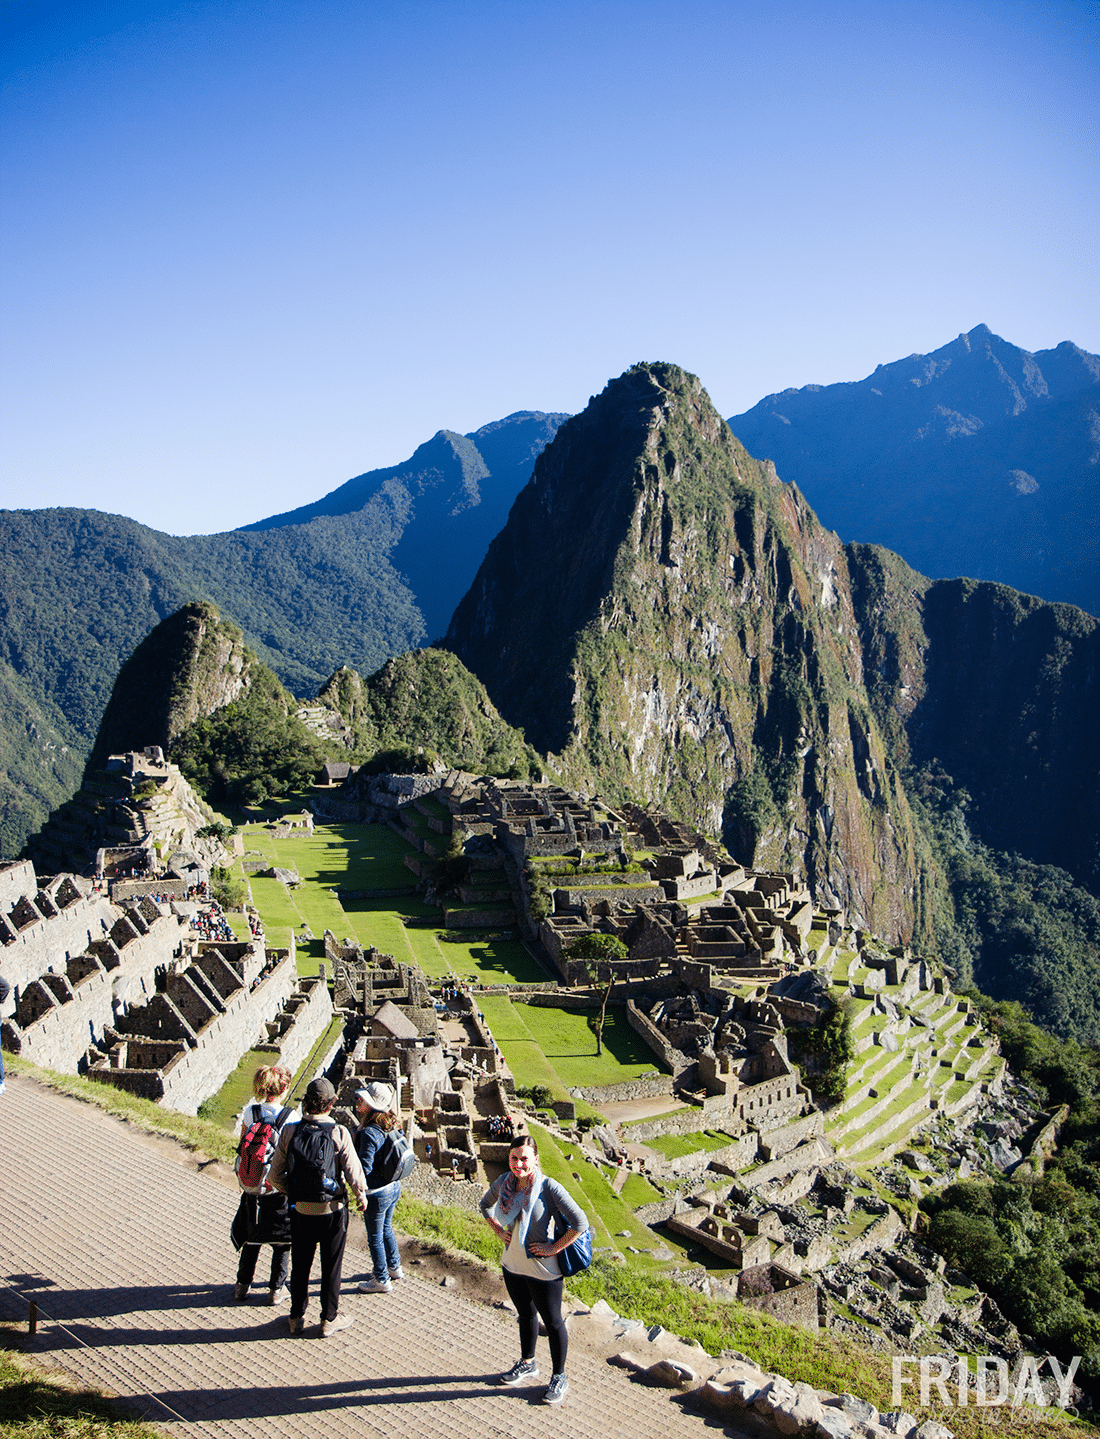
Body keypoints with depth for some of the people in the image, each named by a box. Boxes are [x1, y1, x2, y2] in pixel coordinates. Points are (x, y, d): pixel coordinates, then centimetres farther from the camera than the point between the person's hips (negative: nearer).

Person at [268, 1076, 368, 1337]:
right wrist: (361, 1196, 5)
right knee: (331, 1266, 14)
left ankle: (296, 1318, 32)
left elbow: (275, 1175, -5)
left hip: (300, 1210, 2)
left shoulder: (290, 1132, -10)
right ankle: (329, 1319, 25)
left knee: (300, 1266, 19)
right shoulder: (339, 1134, -18)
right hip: (333, 1211, -2)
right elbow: (353, 1171, -14)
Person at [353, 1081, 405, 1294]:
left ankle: (382, 1280, 24)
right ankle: (394, 1267, 43)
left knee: (375, 1236, 10)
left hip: (376, 1193, -8)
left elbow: (364, 1168, -26)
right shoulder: (390, 1126, -3)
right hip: (394, 1187, 8)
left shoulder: (369, 1133, -28)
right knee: (386, 1228, 27)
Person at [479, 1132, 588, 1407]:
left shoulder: (548, 1188, -24)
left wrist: (554, 1248, -20)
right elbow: (485, 1204, 16)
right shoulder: (503, 1183, -7)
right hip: (512, 1265, 5)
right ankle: (527, 1364, 47)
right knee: (525, 1315, 25)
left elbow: (580, 1222, -25)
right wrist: (498, 1230, 4)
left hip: (543, 1270, -5)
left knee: (552, 1322, 11)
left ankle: (559, 1378, 29)